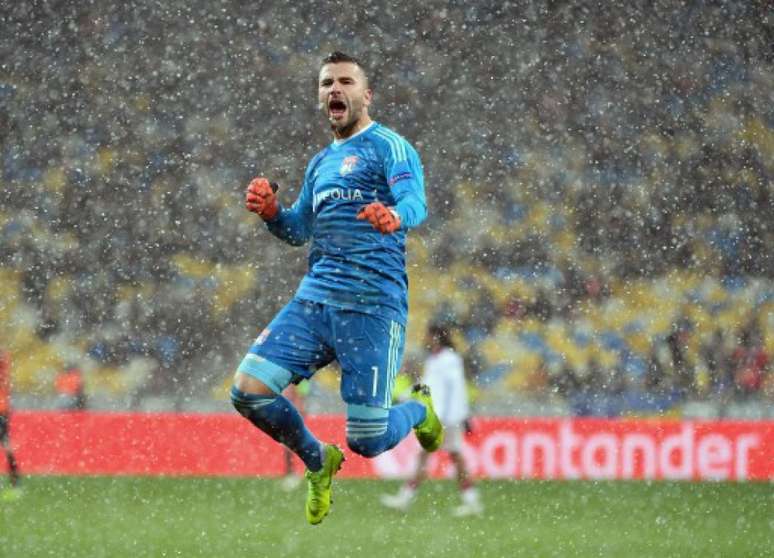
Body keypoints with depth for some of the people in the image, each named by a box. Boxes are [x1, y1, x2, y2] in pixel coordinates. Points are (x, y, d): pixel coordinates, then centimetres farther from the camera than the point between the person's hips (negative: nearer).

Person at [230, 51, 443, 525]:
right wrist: (270, 211, 5)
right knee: (249, 390, -11)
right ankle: (318, 461, 15)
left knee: (367, 441, -9)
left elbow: (416, 202, -19)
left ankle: (417, 407, 28)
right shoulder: (320, 163, 21)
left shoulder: (389, 146, -2)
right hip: (316, 295, 6)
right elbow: (299, 231, 27)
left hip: (374, 304, -6)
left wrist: (395, 215, -43)